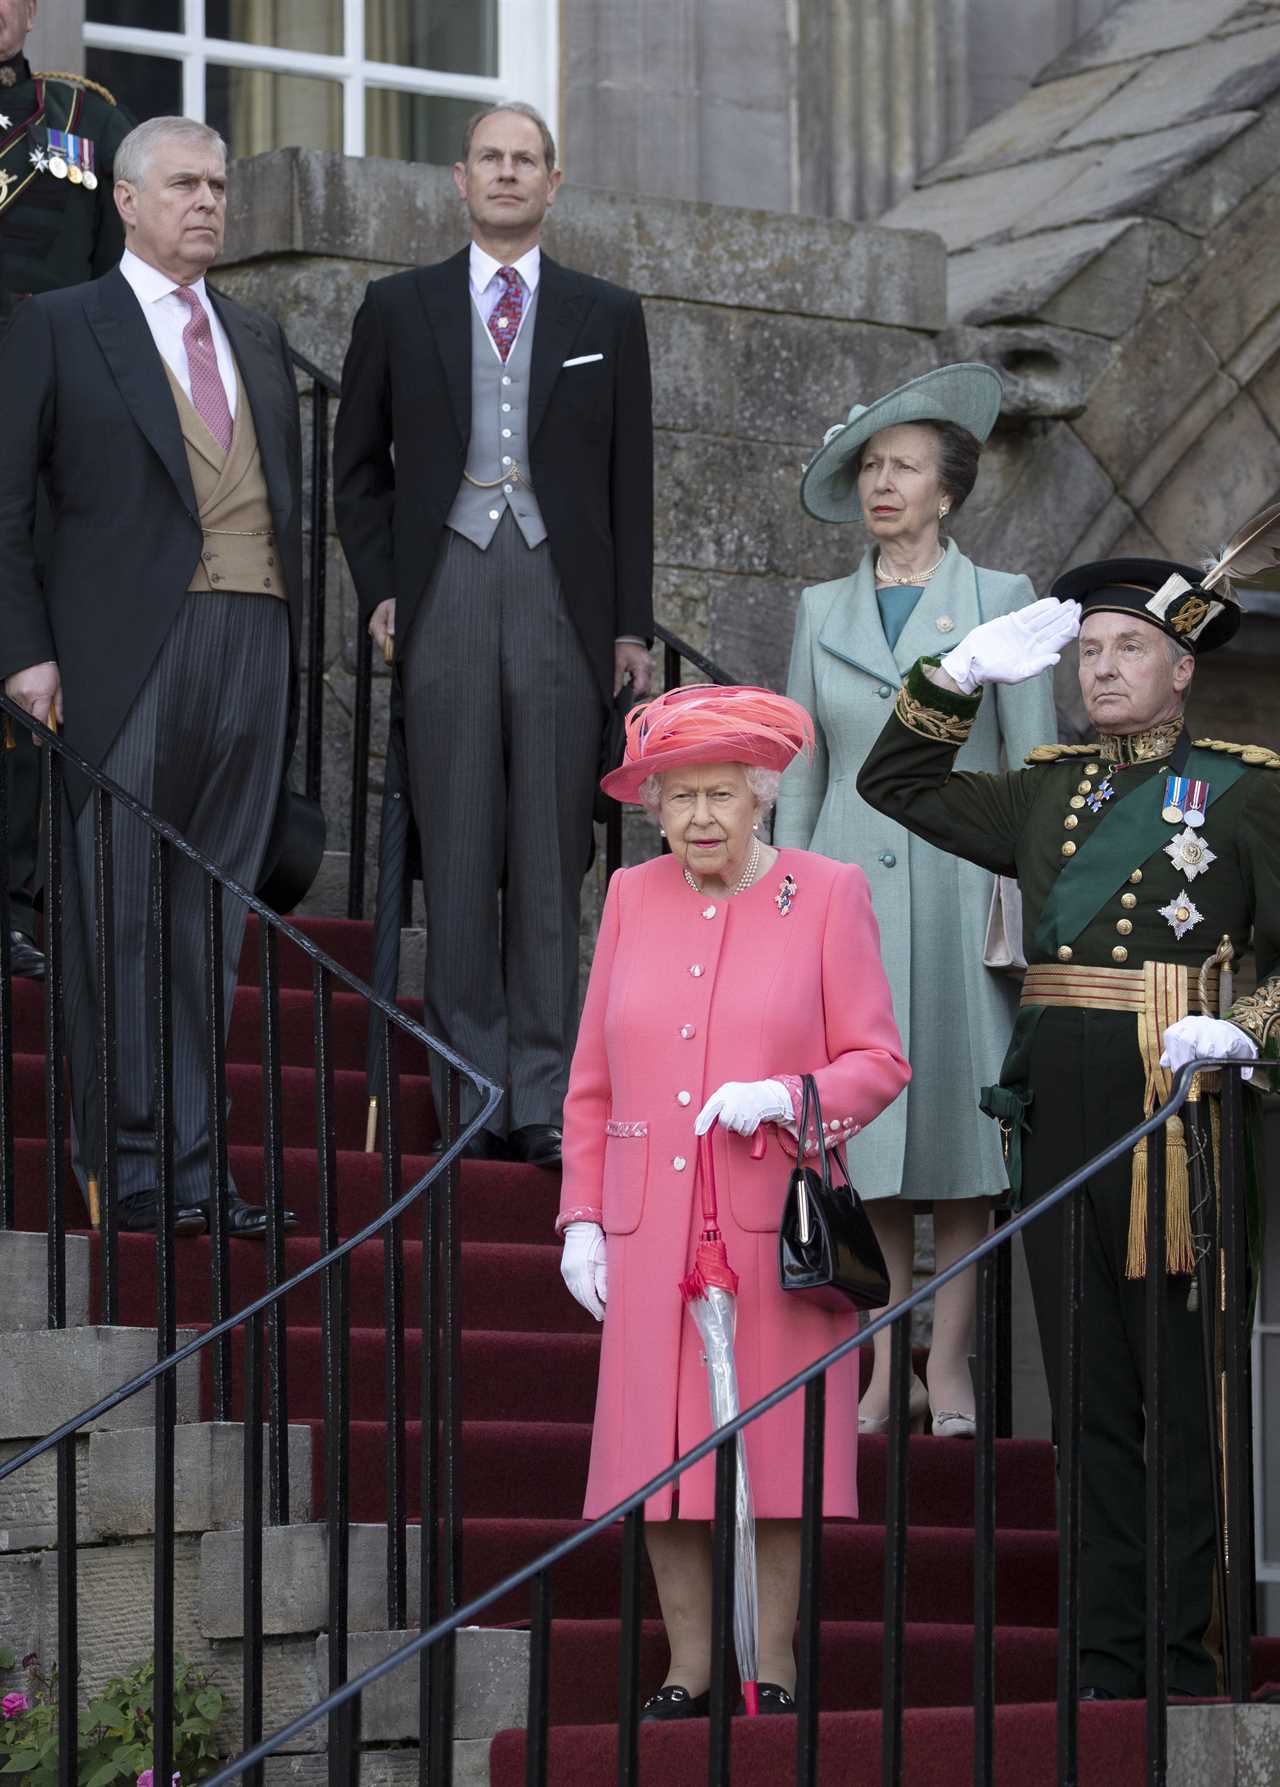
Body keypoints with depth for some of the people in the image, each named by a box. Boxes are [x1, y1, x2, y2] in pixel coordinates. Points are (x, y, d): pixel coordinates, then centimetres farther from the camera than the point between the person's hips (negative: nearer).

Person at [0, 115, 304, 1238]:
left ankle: (191, 1157, 8)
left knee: (210, 921, 5)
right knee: (123, 919, -5)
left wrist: (289, 655, 12)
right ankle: (134, 1166, -2)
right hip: (129, 658, -5)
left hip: (254, 646, 5)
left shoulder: (259, 342, 21)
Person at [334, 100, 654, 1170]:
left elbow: (630, 479, 11)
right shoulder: (400, 308, 11)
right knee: (459, 850, -2)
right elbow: (360, 467, 14)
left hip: (561, 595, 0)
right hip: (445, 590, 0)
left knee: (552, 855, 0)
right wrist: (380, 588, 2)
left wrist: (633, 623, 5)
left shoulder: (607, 316, 12)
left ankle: (546, 1096, 1)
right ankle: (476, 1083, 2)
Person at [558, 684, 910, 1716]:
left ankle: (772, 1668, 7)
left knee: (771, 1441, -2)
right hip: (651, 1231, 3)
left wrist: (784, 1098, -17)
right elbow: (593, 1081, 16)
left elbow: (879, 1064, 1)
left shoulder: (827, 893, 3)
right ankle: (690, 1669, 10)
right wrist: (582, 1218, 9)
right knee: (663, 1449, 1)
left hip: (775, 1227, -3)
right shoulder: (633, 898, 12)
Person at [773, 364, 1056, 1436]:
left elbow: (1035, 769, 2)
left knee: (959, 1110, -3)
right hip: (851, 885, 3)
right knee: (869, 1123, 1)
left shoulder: (1001, 604, 3)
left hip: (958, 889, -3)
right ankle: (892, 1355, 8)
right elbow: (802, 772, 14)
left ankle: (949, 1357, 2)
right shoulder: (826, 612, 12)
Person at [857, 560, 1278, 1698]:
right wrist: (961, 676, 12)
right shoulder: (1049, 792, 17)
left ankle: (1185, 1671, 2)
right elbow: (898, 784, 25)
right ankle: (1106, 1666, 11)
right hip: (1060, 1116, 5)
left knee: (1183, 1391, -3)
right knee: (1089, 1393, 7)